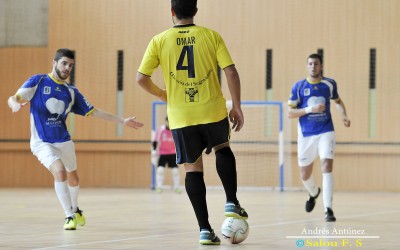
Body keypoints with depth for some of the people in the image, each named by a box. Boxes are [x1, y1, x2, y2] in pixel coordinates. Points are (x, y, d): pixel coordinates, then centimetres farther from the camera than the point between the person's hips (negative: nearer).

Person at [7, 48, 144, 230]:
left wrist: (123, 121, 8)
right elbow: (12, 99, -9)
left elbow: (93, 112, 11)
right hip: (42, 142, -5)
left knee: (73, 179, 15)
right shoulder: (38, 82, -4)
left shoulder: (71, 92, 7)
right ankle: (69, 216, -14)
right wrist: (15, 103, -35)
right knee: (60, 171, -26)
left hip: (64, 141, 5)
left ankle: (74, 209, 46)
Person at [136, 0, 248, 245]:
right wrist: (237, 107, 2)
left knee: (193, 168, 8)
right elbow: (231, 71, -6)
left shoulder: (159, 41, 0)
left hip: (180, 116, 0)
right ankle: (232, 202, 17)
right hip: (213, 110, 0)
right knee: (223, 148, 29)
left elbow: (141, 78, -1)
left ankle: (205, 229, 3)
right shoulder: (212, 36, 0)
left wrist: (162, 94, 18)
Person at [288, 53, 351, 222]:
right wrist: (310, 109, -19)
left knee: (327, 166, -20)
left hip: (326, 132, -1)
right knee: (305, 175, 10)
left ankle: (328, 209, -20)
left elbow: (338, 101, 21)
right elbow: (290, 113, -5)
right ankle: (314, 193, 46)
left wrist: (344, 116, 3)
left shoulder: (330, 84, 2)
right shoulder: (299, 87, -3)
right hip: (306, 135, 1)